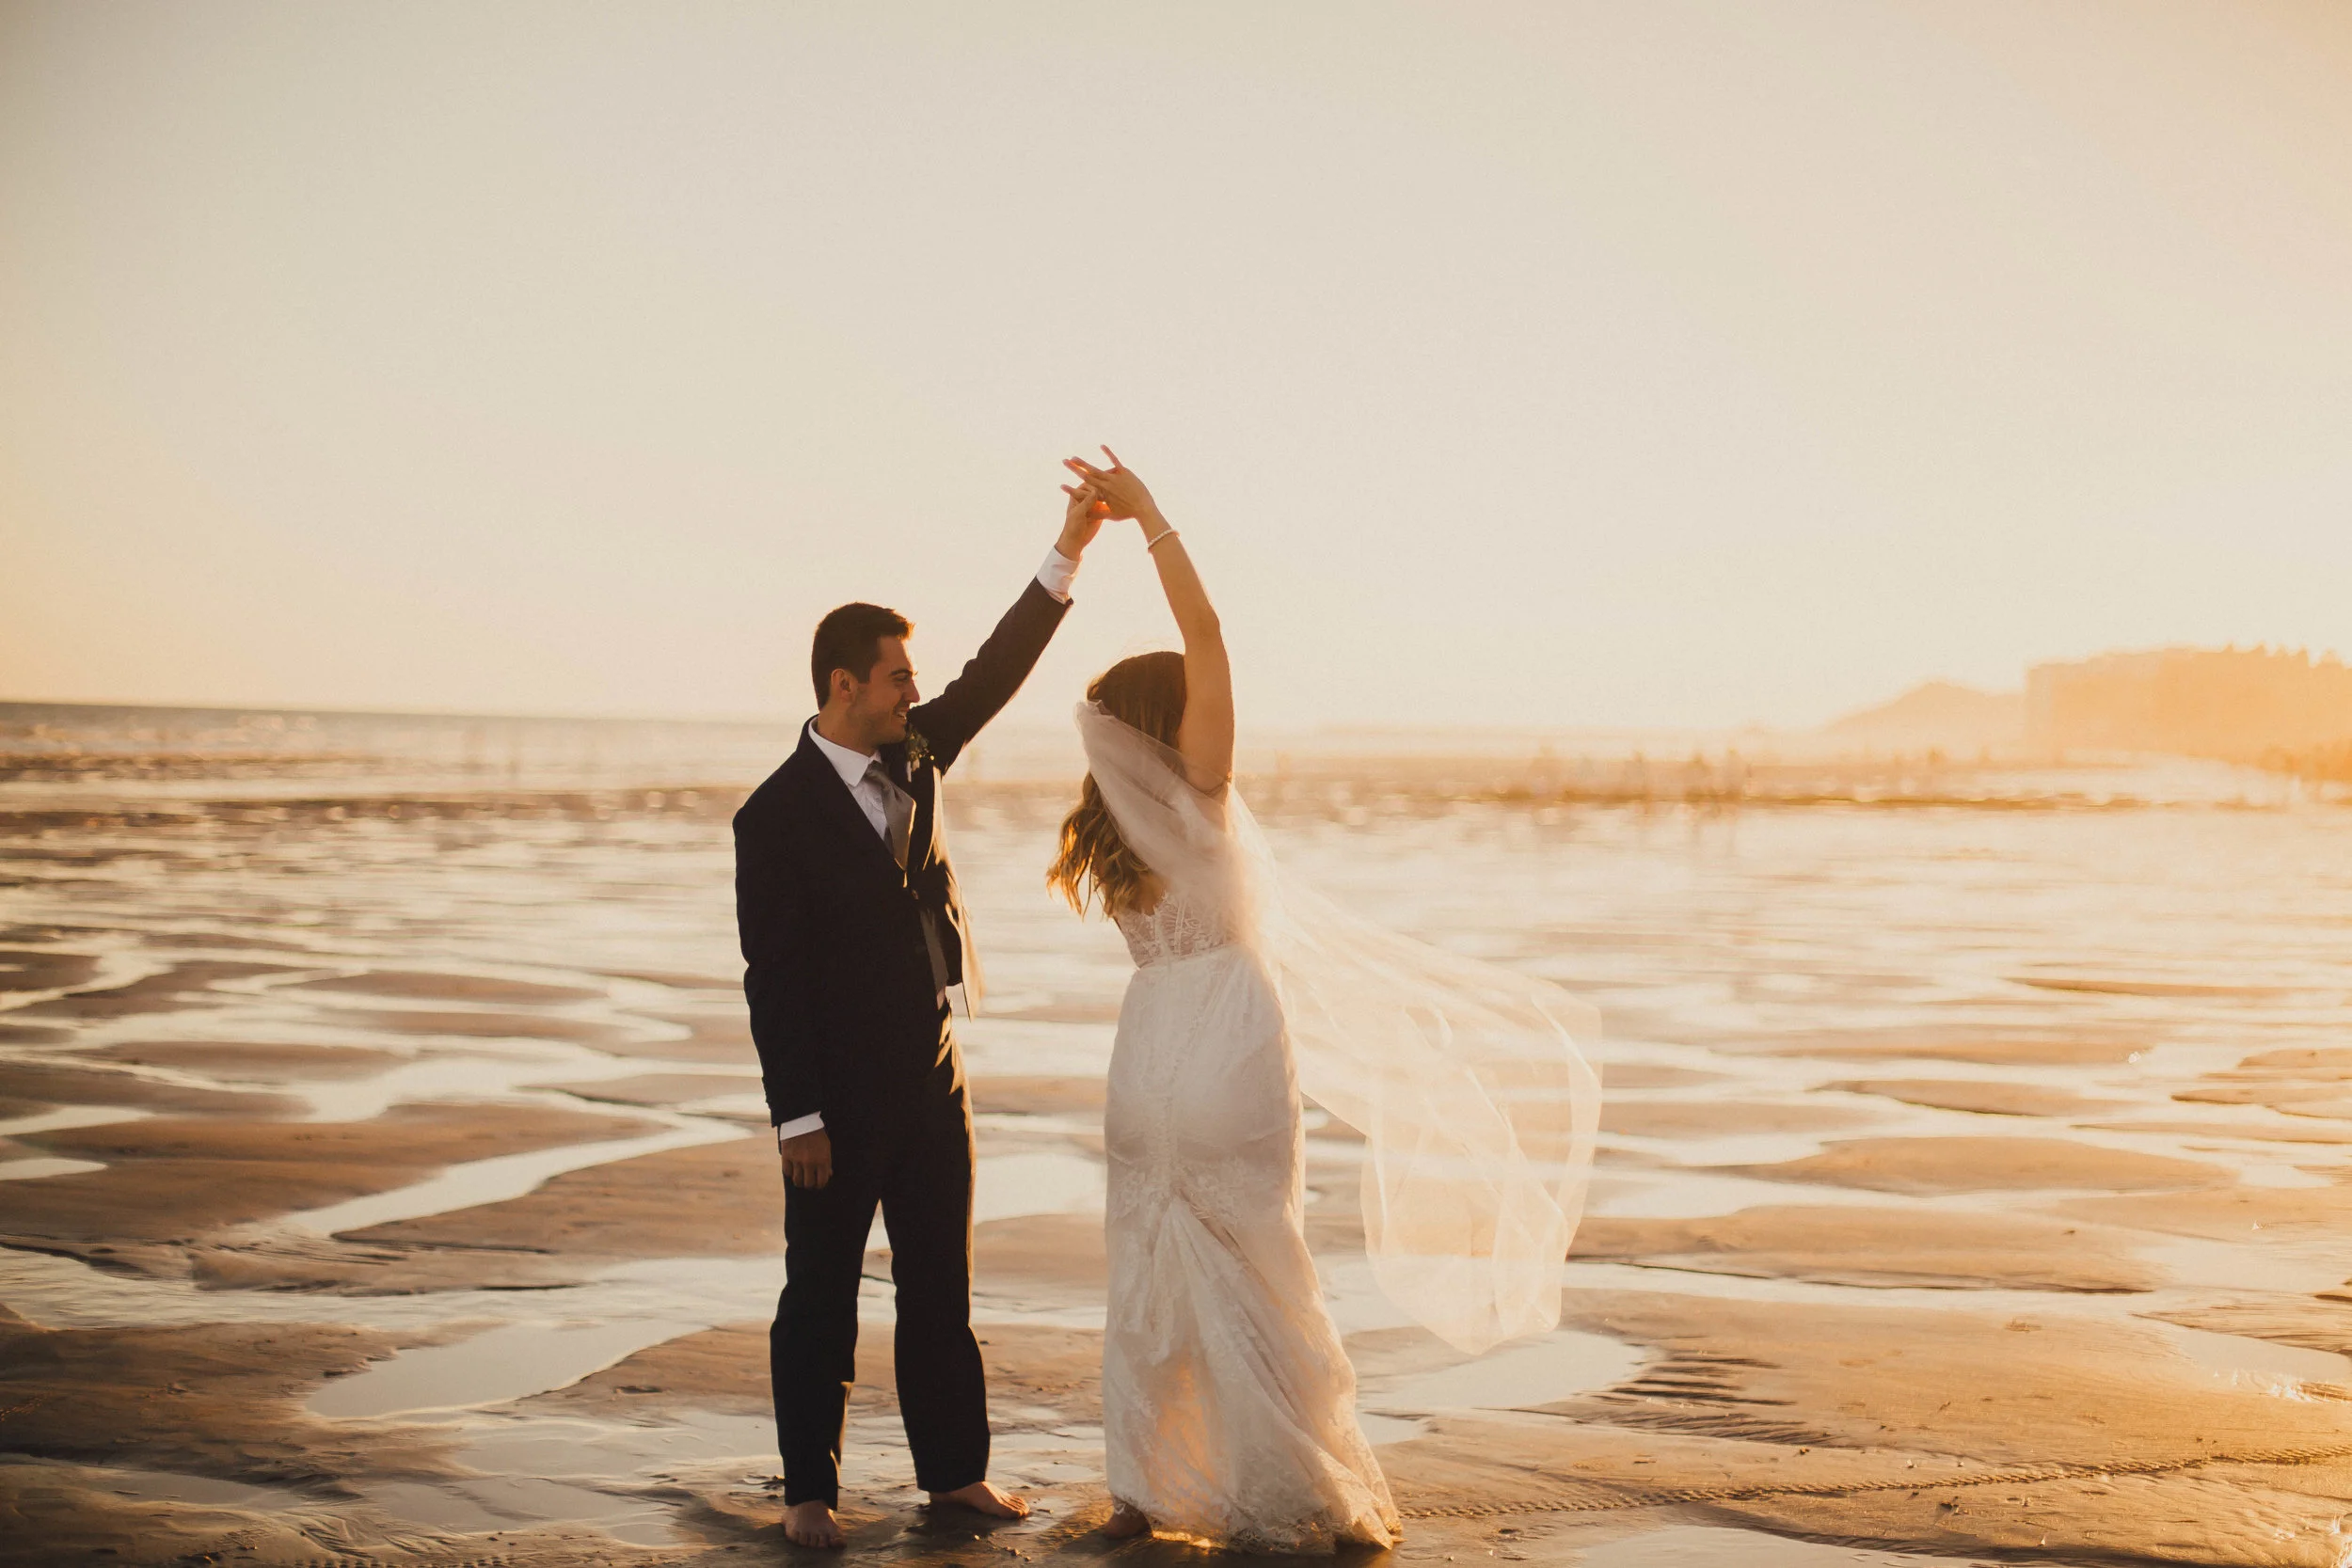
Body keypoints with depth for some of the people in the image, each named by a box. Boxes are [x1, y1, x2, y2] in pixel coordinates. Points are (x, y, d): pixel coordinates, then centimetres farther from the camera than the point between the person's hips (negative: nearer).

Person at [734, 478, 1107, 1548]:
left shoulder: (910, 757, 7)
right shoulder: (777, 815, -13)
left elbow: (995, 675, 6)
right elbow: (773, 977, -14)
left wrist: (1067, 555, -1)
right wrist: (798, 1115, -16)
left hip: (932, 1074, 7)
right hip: (844, 1094, -7)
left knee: (941, 1289, 13)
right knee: (822, 1299, 4)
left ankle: (955, 1470, 22)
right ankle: (809, 1490, 14)